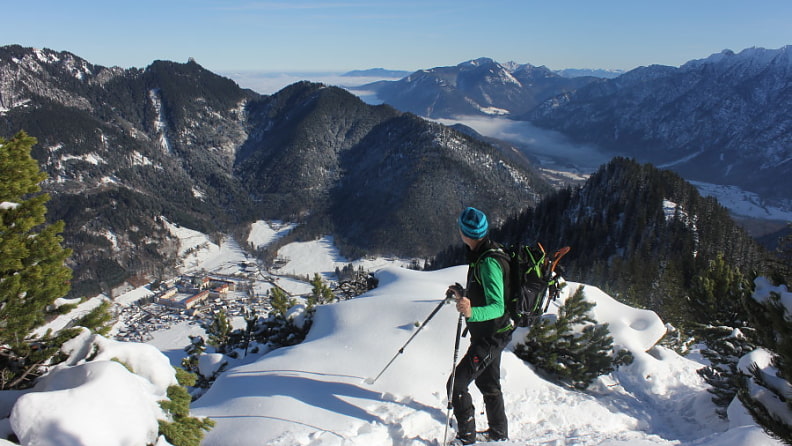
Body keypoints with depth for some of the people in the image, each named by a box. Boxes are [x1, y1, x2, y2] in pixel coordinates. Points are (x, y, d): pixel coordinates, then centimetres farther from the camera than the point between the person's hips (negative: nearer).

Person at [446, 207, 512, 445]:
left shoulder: (488, 262, -27)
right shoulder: (483, 254, 3)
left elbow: (498, 307, -32)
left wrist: (472, 312, -48)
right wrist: (463, 295, 10)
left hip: (491, 335, -10)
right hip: (488, 333, 10)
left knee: (456, 384, -8)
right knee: (488, 384, 24)